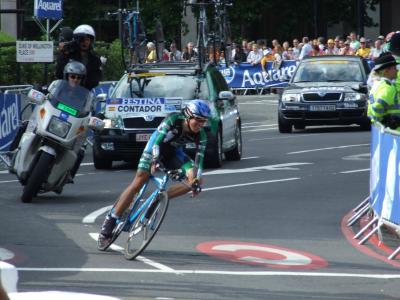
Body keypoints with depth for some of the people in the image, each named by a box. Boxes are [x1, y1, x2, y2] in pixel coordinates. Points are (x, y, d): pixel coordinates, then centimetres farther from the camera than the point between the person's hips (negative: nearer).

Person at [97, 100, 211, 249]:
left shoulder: (200, 135, -21)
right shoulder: (173, 120, -32)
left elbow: (199, 158, -18)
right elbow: (158, 140, -37)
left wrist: (197, 179, -31)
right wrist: (154, 162, -51)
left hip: (173, 153, 4)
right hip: (157, 146, -4)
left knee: (192, 179, -21)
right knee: (138, 183, -14)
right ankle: (110, 221, -8)